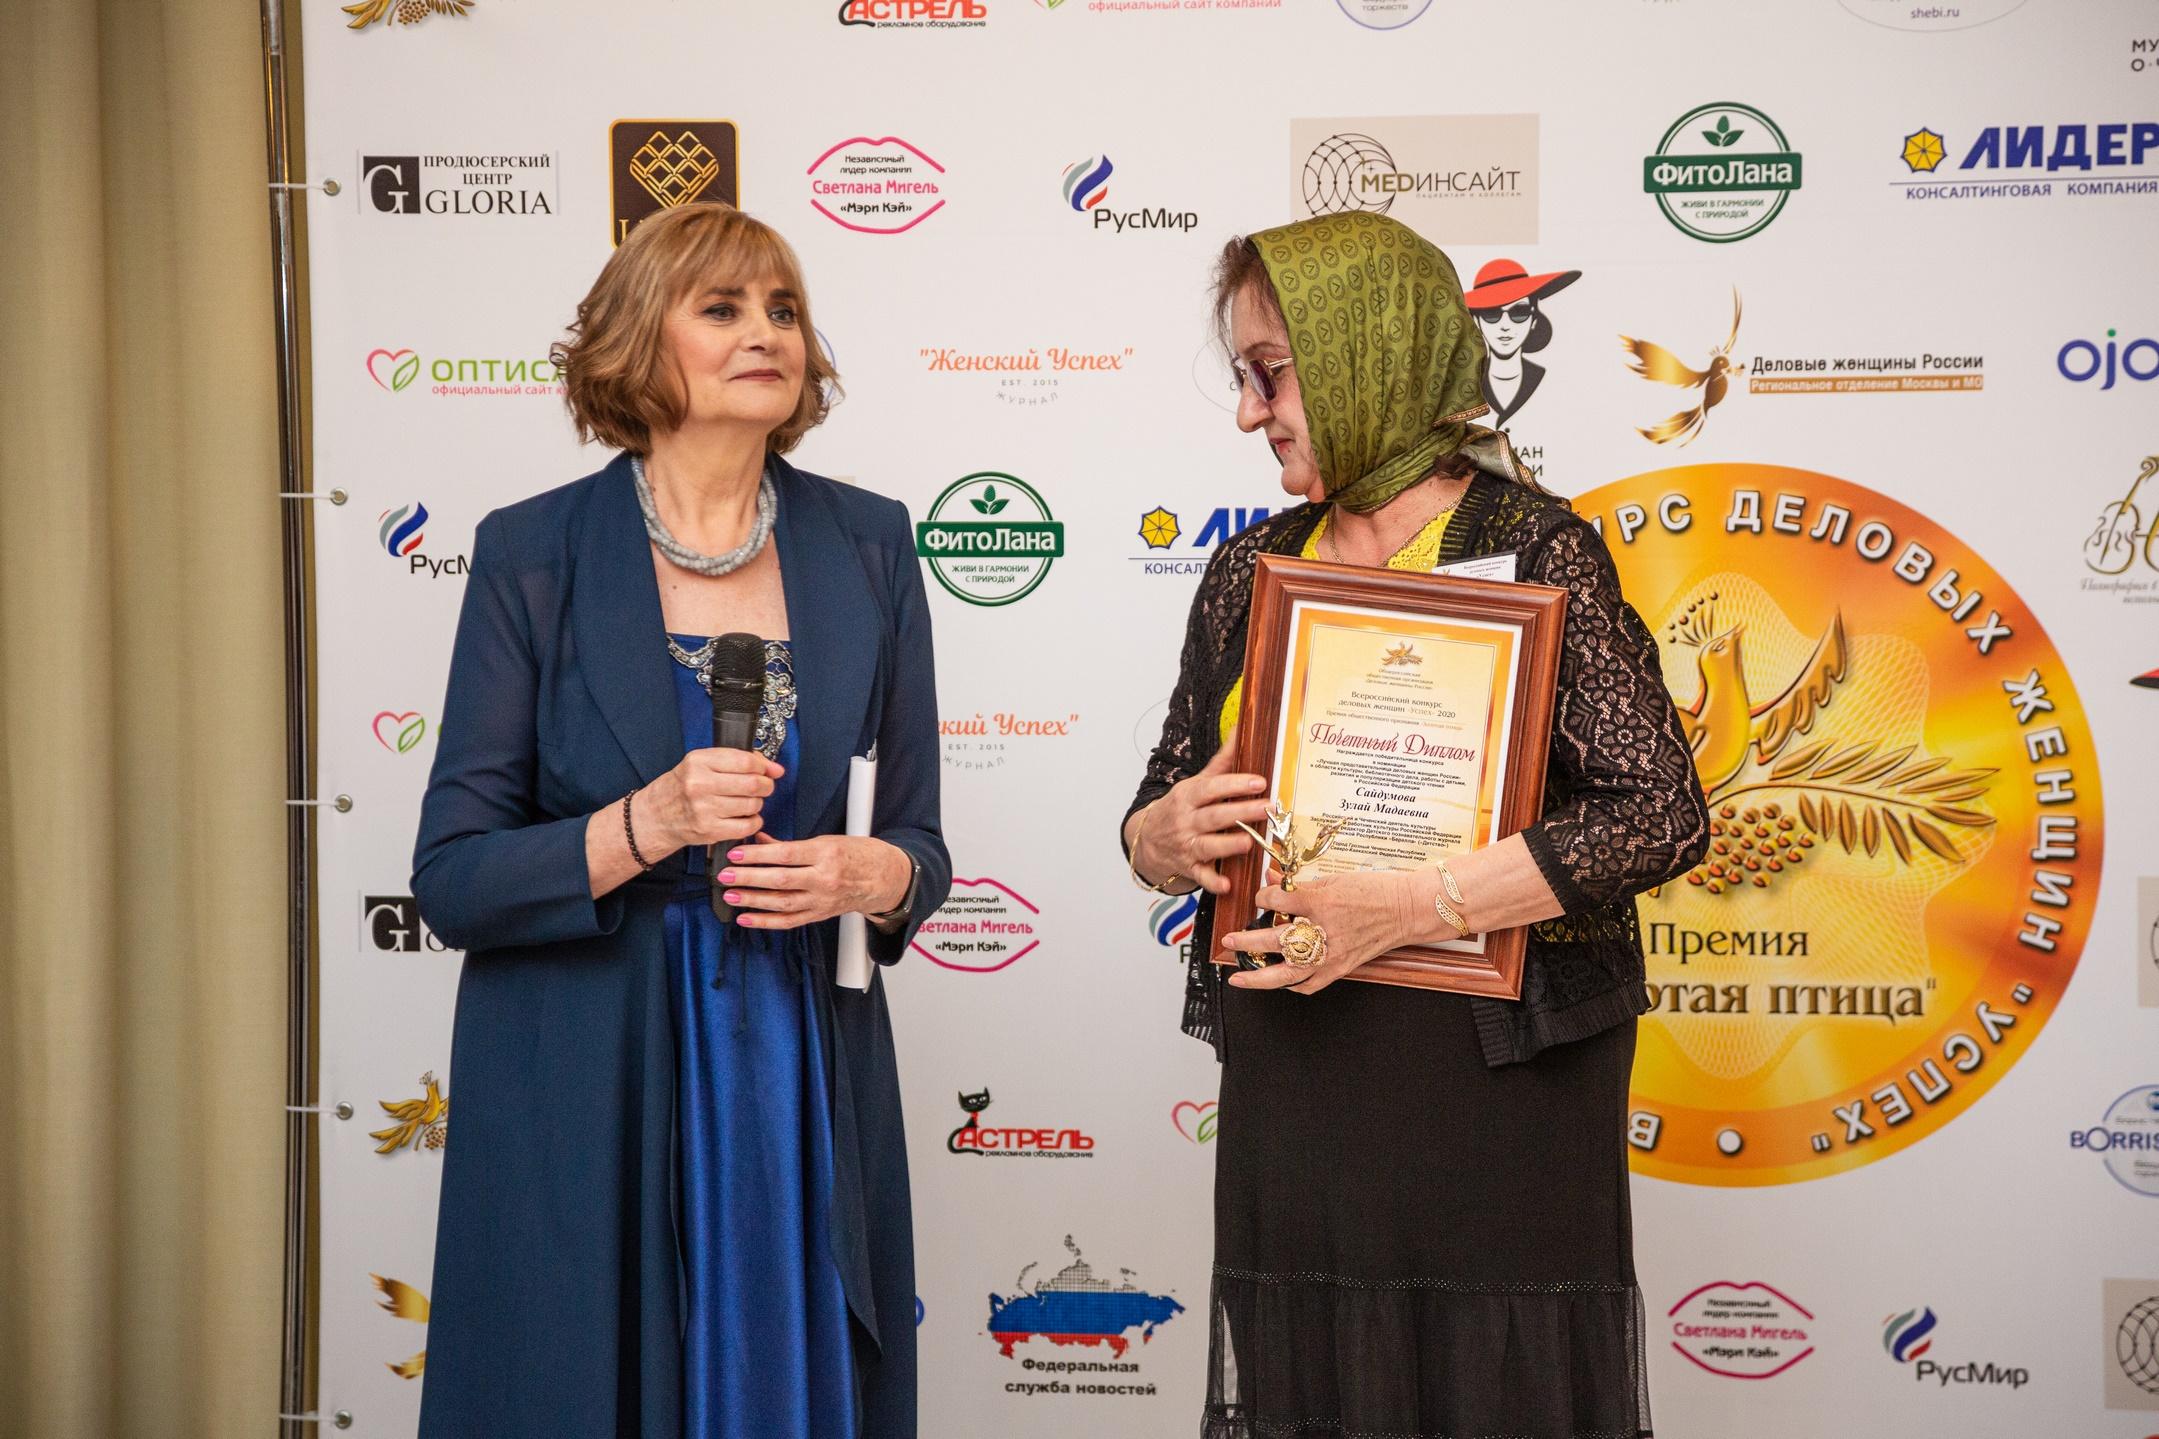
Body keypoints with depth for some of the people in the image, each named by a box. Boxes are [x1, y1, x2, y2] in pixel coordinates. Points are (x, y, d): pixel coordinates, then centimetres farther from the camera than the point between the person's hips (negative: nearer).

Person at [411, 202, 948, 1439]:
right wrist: (645, 828, -20)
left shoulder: (868, 546, 4)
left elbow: (920, 846, 10)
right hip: (586, 1097, -2)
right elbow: (453, 880, -5)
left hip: (804, 1084, 2)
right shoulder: (535, 555, -3)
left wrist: (872, 874, -13)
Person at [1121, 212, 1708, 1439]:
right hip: (1289, 1092, 5)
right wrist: (1168, 837, -7)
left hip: (1491, 1077, -5)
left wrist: (1404, 904, -21)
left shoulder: (1534, 550, -6)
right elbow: (1163, 819, 18)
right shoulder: (1253, 570, 11)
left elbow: (1660, 814, -15)